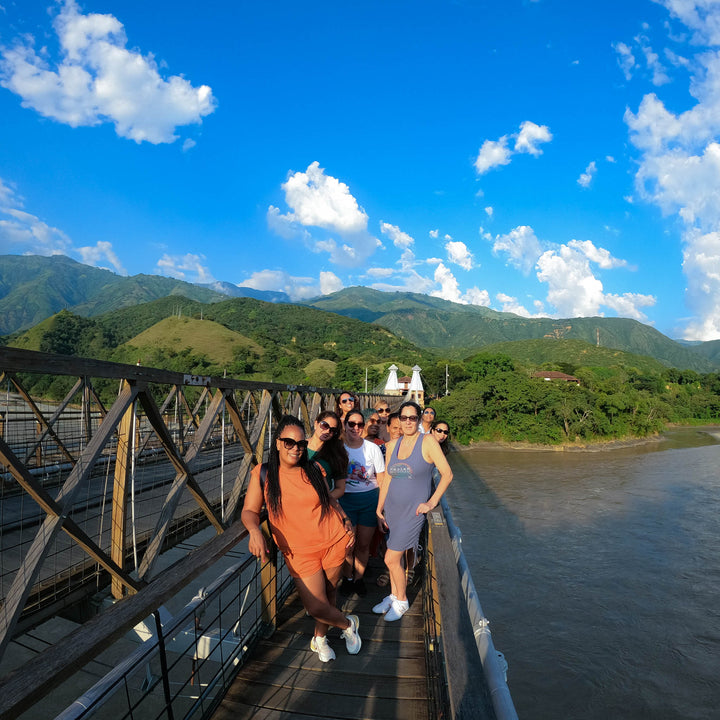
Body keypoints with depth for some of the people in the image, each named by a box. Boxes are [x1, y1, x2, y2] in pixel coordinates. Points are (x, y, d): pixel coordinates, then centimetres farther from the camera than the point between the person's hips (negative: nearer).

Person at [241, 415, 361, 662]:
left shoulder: (313, 469, 2)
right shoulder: (262, 474, -4)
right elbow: (249, 511, -4)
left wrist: (346, 520, 4)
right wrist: (254, 530, -24)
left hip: (334, 541, 2)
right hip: (299, 551, -2)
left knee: (328, 591, 13)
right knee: (316, 607, -5)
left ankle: (319, 639, 43)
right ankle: (348, 624, 28)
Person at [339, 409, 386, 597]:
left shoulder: (372, 448, -4)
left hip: (370, 500, 0)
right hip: (346, 500, 0)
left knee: (364, 544, 9)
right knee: (348, 545, 4)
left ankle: (359, 578, 31)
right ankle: (348, 577, 30)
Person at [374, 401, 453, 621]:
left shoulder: (427, 441, -12)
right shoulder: (393, 445, 4)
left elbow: (447, 474, -11)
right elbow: (386, 479, 8)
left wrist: (431, 503, -12)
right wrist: (379, 510, 8)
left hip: (413, 510, -5)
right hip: (392, 508, 5)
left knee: (391, 559, -3)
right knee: (395, 556, 14)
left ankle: (402, 601, 20)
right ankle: (393, 595, 36)